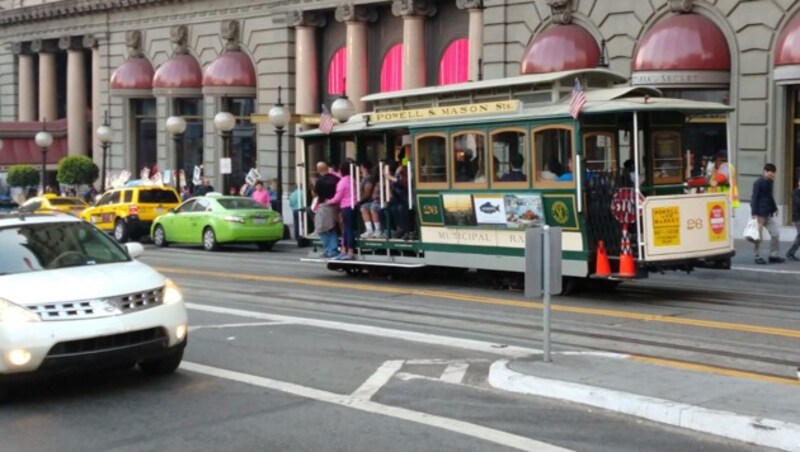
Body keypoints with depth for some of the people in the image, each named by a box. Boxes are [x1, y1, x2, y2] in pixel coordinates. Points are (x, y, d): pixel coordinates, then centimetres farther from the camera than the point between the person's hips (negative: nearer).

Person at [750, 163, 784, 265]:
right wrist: (754, 213, -19)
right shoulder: (758, 183, -11)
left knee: (775, 233, 5)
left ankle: (774, 255, 12)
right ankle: (757, 257, 7)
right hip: (760, 213, -8)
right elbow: (754, 198, -14)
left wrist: (774, 208, 18)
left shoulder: (770, 182, 13)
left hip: (768, 214, 8)